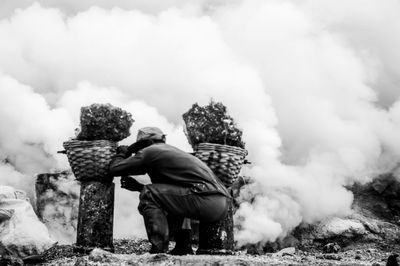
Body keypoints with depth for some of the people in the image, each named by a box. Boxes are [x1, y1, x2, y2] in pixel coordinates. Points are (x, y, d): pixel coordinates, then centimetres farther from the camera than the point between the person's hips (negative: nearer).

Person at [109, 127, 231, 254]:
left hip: (207, 199, -9)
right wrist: (139, 186, 30)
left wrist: (122, 153, 29)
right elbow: (163, 192, 38)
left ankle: (159, 249, -7)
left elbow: (114, 169, 9)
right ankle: (183, 247, 22)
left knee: (148, 195, -2)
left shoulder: (149, 151, 6)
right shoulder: (172, 150, 32)